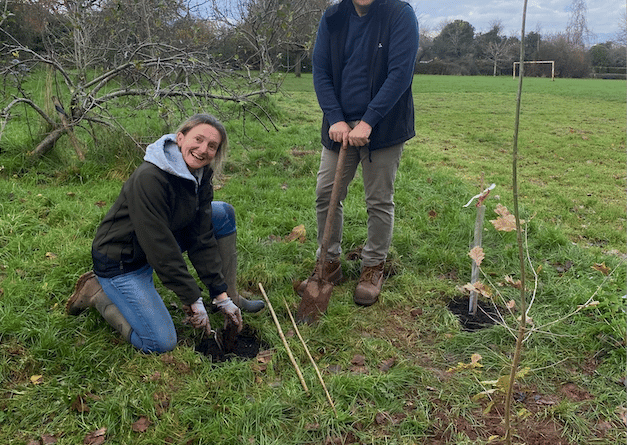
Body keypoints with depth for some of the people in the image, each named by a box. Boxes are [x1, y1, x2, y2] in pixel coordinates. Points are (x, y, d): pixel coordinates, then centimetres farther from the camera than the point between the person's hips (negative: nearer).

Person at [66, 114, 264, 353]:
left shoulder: (200, 175, -6)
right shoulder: (149, 178, -31)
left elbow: (202, 237, -5)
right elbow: (159, 247, -30)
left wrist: (221, 294, -7)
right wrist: (192, 300, -24)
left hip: (157, 240, 8)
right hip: (121, 262, -8)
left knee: (224, 214, 1)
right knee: (161, 343, -14)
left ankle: (230, 295, 9)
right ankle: (98, 292, 4)